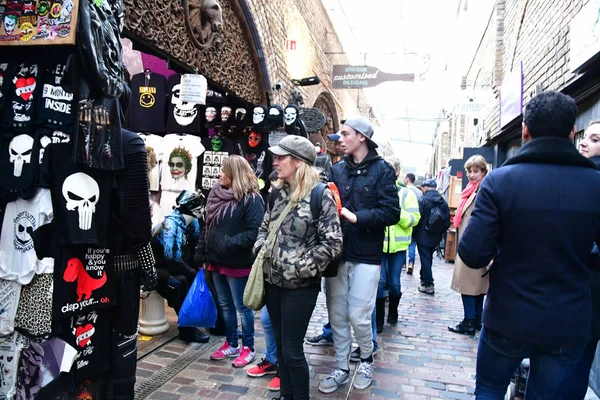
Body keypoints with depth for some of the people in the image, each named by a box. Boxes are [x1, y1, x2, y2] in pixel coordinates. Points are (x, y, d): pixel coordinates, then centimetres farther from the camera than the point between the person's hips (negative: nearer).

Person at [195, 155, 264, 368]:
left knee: (242, 306, 6)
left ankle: (248, 348, 22)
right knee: (225, 305, 18)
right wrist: (202, 253, 12)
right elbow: (208, 226, 14)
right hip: (217, 260, 8)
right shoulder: (216, 194, 8)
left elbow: (254, 233, -21)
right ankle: (231, 344, 33)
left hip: (237, 262, -7)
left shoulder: (251, 199, -15)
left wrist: (230, 243, -27)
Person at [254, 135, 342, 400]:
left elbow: (332, 242, -16)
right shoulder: (277, 194, 7)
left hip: (300, 285, -6)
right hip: (273, 280, 7)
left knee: (292, 350, 3)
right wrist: (260, 250, 1)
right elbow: (265, 228, 19)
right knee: (280, 344, 19)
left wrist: (301, 267, -18)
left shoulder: (320, 195, -13)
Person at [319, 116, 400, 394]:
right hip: (337, 252, 4)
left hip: (366, 255, -4)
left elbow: (392, 212, -11)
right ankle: (341, 369, 28)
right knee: (337, 315, 10)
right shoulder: (337, 169, 8)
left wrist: (357, 217, -21)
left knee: (358, 315, 1)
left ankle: (366, 360, 29)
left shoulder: (382, 169, -4)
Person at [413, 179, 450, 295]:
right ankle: (424, 279, 31)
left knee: (425, 260, -1)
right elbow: (447, 222, 4)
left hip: (423, 236, -6)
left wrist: (414, 233, -2)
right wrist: (440, 233, 15)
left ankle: (428, 285, -3)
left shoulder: (423, 200, -14)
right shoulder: (444, 203, 5)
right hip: (435, 237, 6)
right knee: (428, 259, 19)